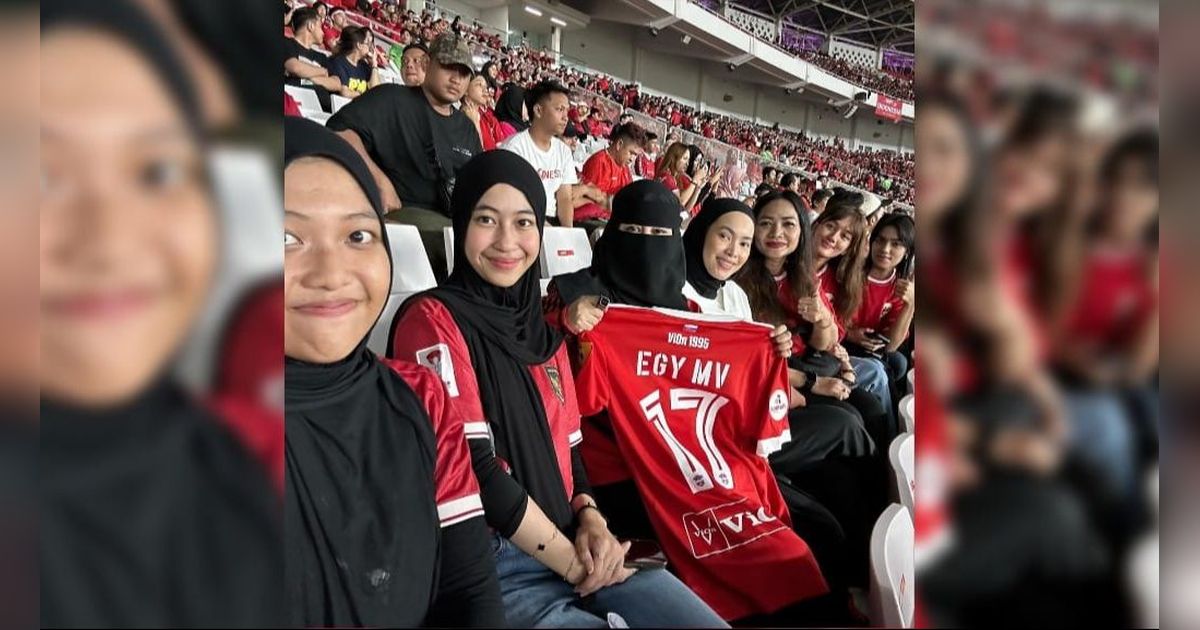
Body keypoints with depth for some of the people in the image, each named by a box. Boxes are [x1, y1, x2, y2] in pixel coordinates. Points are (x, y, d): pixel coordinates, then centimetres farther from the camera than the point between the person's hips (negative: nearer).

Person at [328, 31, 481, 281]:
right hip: (402, 213, -6)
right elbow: (339, 129, -11)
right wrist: (380, 181, -19)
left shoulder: (467, 127, 24)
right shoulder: (392, 99, 3)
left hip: (459, 222, 7)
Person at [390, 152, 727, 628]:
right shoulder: (433, 320, -7)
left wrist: (591, 518, -4)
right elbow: (473, 468, -14)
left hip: (578, 550, 7)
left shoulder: (544, 334, 17)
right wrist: (571, 563, -10)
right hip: (491, 565, -7)